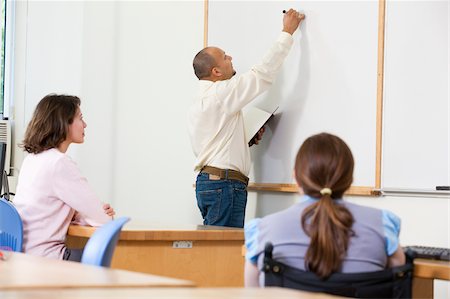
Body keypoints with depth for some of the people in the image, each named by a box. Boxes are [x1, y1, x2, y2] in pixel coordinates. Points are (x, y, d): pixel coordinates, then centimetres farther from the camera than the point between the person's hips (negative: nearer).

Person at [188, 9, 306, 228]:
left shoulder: (198, 104, 19)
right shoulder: (221, 93, -10)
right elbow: (263, 74, -11)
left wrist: (247, 139, 13)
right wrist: (287, 32, -4)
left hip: (208, 179, 10)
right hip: (224, 183, -10)